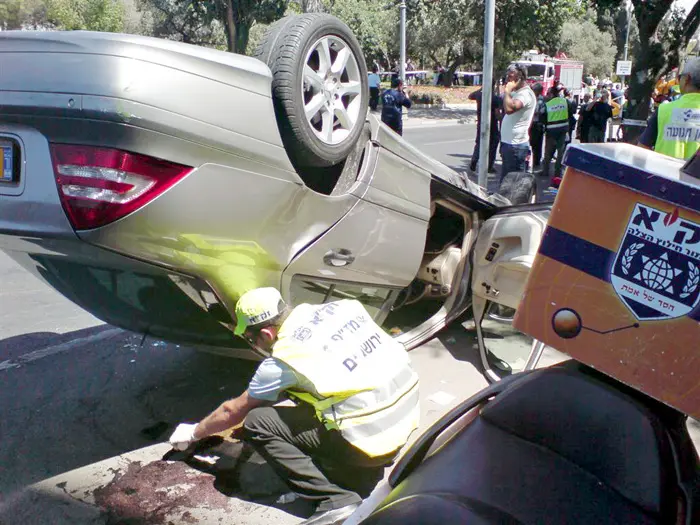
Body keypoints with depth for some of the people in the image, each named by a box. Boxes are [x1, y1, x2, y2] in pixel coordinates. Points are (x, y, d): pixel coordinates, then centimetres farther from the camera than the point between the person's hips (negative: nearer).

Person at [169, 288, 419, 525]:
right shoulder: (337, 308, 5)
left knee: (257, 423, -2)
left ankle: (335, 500, -9)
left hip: (371, 442, -8)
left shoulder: (284, 360, -9)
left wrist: (193, 433, 25)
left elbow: (233, 412, 7)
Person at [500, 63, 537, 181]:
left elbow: (509, 108, -34)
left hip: (516, 146, -10)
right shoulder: (517, 93, 17)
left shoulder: (525, 93, -15)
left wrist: (507, 90, -19)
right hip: (509, 143, 10)